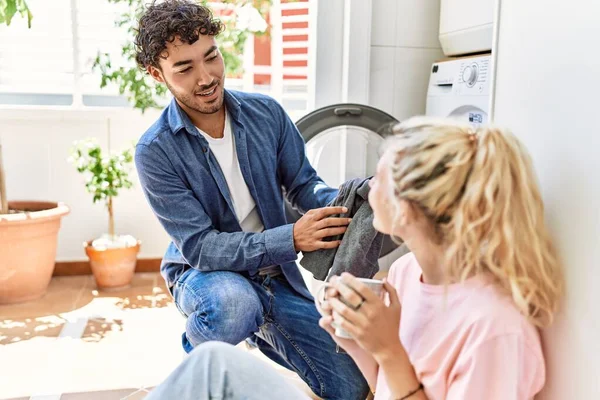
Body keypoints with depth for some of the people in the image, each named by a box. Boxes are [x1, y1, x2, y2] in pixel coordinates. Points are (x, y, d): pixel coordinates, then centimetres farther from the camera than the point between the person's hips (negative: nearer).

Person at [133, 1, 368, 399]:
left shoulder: (266, 112, -8)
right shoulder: (155, 152, -19)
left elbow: (303, 183, -3)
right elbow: (198, 246, -23)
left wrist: (342, 202, -27)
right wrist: (290, 239, -36)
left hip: (277, 275, 4)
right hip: (204, 274, -4)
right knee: (234, 301, -42)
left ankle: (258, 332, 29)